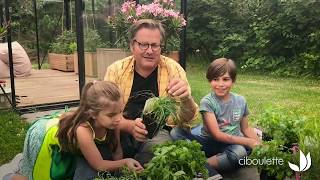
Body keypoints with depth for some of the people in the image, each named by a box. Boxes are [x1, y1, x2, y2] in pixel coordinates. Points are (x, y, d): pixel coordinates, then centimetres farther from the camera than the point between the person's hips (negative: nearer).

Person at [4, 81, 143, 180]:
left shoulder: (111, 121, -30)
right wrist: (125, 162, -25)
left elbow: (117, 151, -12)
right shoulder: (83, 131, -45)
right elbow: (99, 165, -29)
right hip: (43, 137, -5)